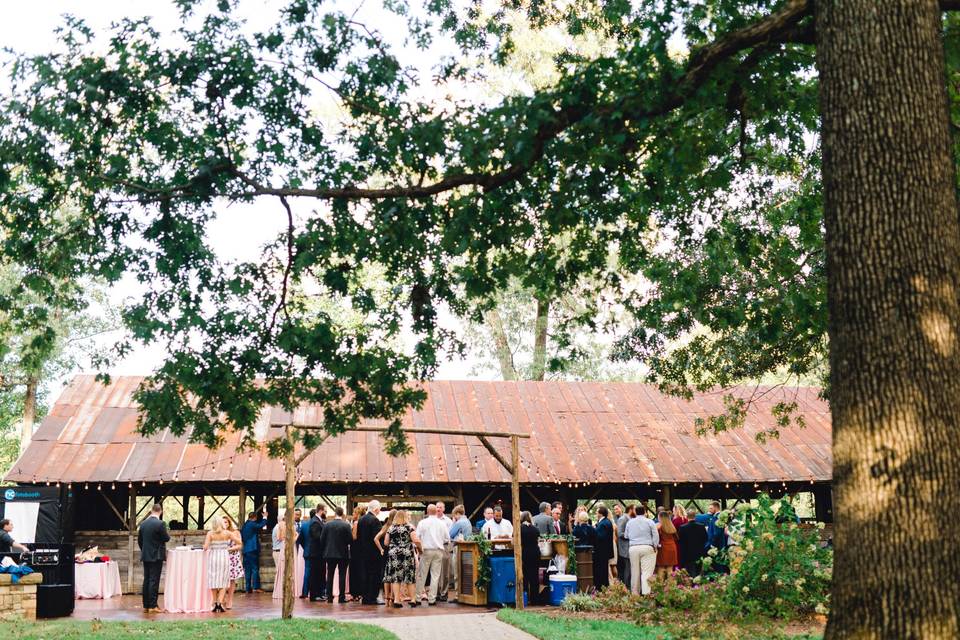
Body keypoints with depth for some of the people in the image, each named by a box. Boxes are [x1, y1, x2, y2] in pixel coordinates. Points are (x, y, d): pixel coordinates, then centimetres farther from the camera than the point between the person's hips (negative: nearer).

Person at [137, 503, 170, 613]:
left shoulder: (143, 523, 5)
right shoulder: (160, 524, -15)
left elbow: (139, 540, 11)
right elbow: (166, 538, -11)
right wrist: (167, 533, 10)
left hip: (145, 556, 6)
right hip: (156, 556, -6)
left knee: (146, 580, 11)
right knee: (154, 581, -4)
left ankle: (146, 605, 14)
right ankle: (152, 606, -5)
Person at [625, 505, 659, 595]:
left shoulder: (630, 522, 9)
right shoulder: (649, 522, 0)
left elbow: (626, 536, 16)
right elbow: (656, 535, -3)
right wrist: (655, 546, 8)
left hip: (633, 548, 3)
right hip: (647, 548, -3)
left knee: (635, 572, 8)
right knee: (646, 572, -5)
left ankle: (635, 593, 13)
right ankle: (646, 593, -14)